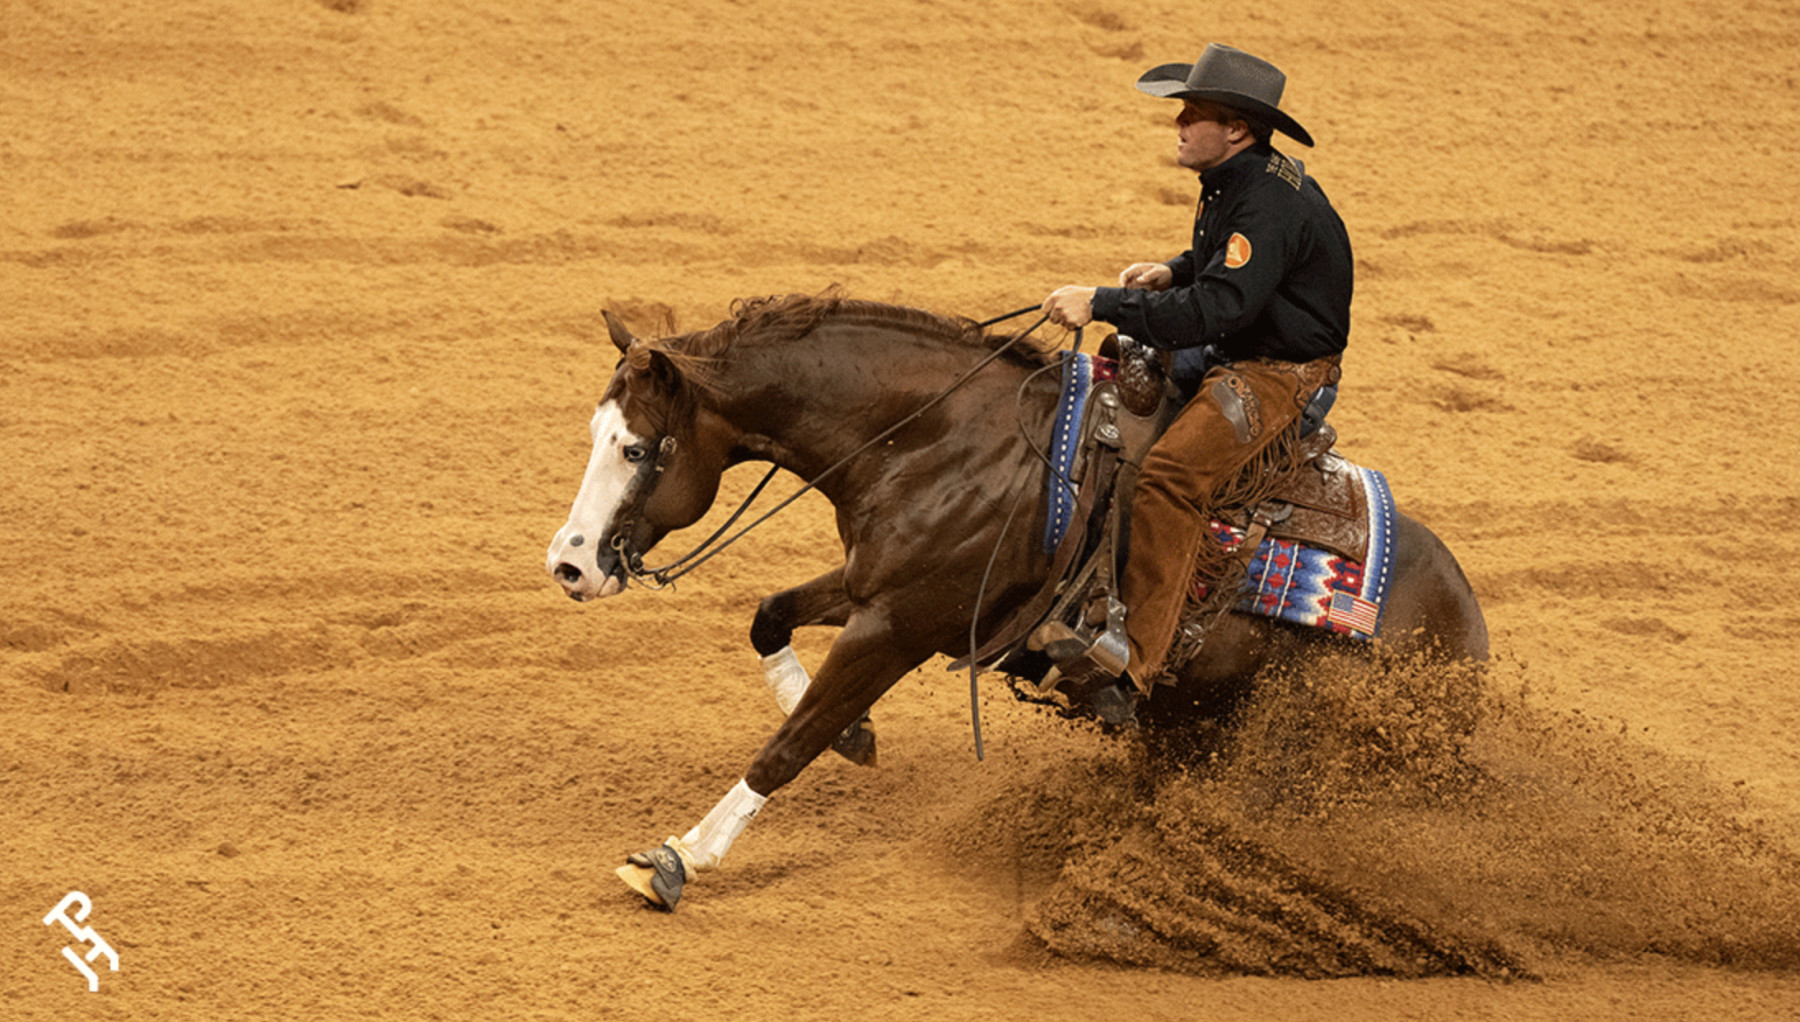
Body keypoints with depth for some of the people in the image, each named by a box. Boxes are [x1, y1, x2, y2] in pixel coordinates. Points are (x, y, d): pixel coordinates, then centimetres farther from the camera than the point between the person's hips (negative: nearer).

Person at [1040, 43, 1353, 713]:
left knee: (1168, 475, -30)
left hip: (1280, 373, -11)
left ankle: (1132, 664, -33)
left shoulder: (1270, 204, -25)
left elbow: (1216, 308, -35)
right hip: (1228, 357, 11)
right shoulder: (1231, 182, 7)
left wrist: (1103, 304, -34)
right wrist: (1173, 273, 6)